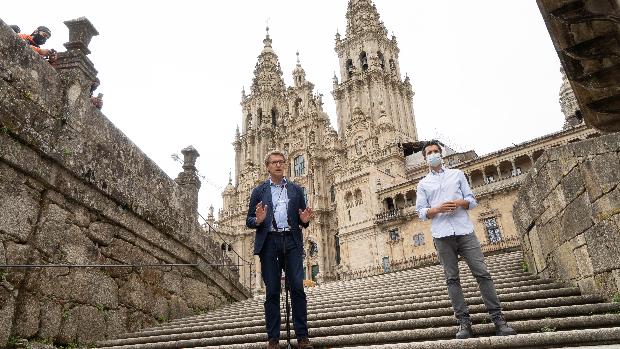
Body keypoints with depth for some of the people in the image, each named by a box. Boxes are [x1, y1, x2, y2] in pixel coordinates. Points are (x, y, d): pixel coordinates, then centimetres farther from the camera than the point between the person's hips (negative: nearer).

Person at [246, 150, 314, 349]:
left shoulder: (296, 190, 16)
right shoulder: (259, 191, 12)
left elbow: (302, 220, 18)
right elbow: (249, 221, 10)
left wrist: (304, 220, -5)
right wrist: (258, 220, -12)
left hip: (291, 242, 1)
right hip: (268, 242, -1)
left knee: (297, 288, -5)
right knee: (272, 291, 2)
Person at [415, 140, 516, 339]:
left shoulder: (457, 174, 17)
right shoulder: (423, 184, 15)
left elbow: (472, 200, 12)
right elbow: (421, 212, 7)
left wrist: (460, 203, -10)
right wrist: (437, 209, -12)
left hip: (465, 231, 0)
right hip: (442, 236, 0)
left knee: (482, 273, -5)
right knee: (452, 279, 0)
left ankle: (498, 319, 2)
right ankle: (464, 322, 5)